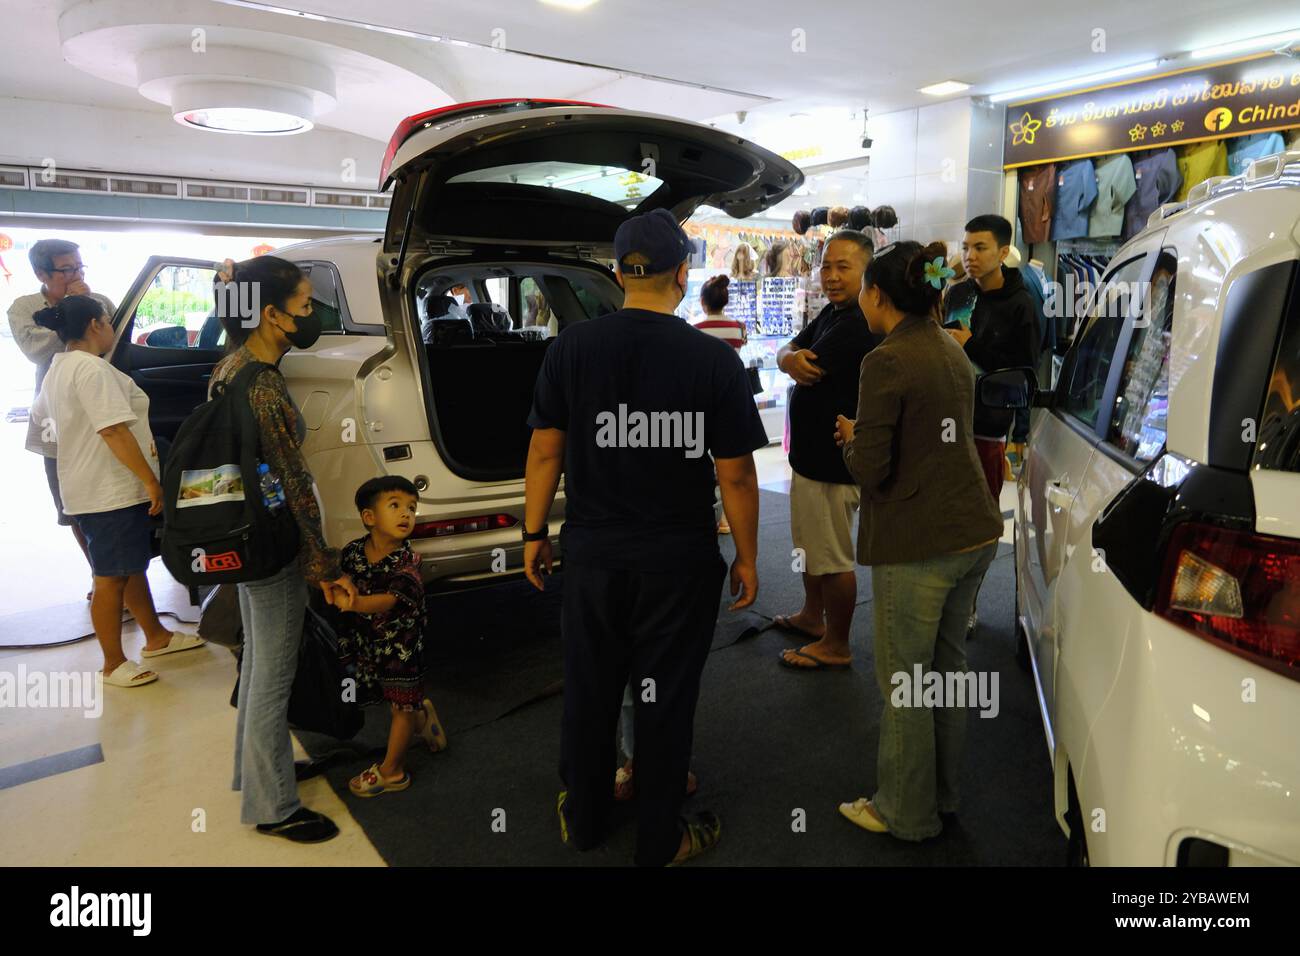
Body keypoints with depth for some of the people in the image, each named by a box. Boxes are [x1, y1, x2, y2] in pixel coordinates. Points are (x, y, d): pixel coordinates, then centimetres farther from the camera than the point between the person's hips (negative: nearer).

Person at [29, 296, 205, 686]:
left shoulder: (58, 367, 14)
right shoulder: (91, 368, -19)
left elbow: (39, 413, 31)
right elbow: (115, 432, -26)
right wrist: (151, 480, -25)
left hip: (92, 488, 11)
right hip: (111, 492, -10)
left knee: (133, 565, 19)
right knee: (112, 577, -1)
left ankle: (156, 637, 32)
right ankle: (114, 665, 10)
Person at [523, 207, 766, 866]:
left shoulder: (570, 349, -5)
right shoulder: (715, 360, -12)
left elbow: (545, 453, -1)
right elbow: (736, 474, -8)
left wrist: (535, 533, 11)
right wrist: (746, 558, 3)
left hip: (593, 558, 3)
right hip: (680, 564, -2)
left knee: (589, 695, 19)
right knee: (665, 703, 13)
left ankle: (582, 822, 39)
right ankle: (660, 842, 31)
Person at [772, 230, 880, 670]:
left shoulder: (859, 325, -23)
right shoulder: (832, 312, 10)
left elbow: (811, 371, -26)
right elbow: (787, 351, 4)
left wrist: (796, 362, -4)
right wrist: (790, 358, -18)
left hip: (833, 464, -11)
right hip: (812, 453, 11)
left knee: (833, 558, 3)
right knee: (811, 546, 25)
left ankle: (836, 646, 18)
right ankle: (812, 617, 43)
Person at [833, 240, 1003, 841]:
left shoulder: (887, 362, -16)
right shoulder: (953, 352, 11)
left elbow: (870, 470, -18)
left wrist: (850, 438, 2)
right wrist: (868, 434, 12)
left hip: (916, 545, -9)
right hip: (973, 532, 9)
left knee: (903, 680, 6)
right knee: (948, 665, 20)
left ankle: (907, 813, 22)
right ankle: (942, 793, 36)